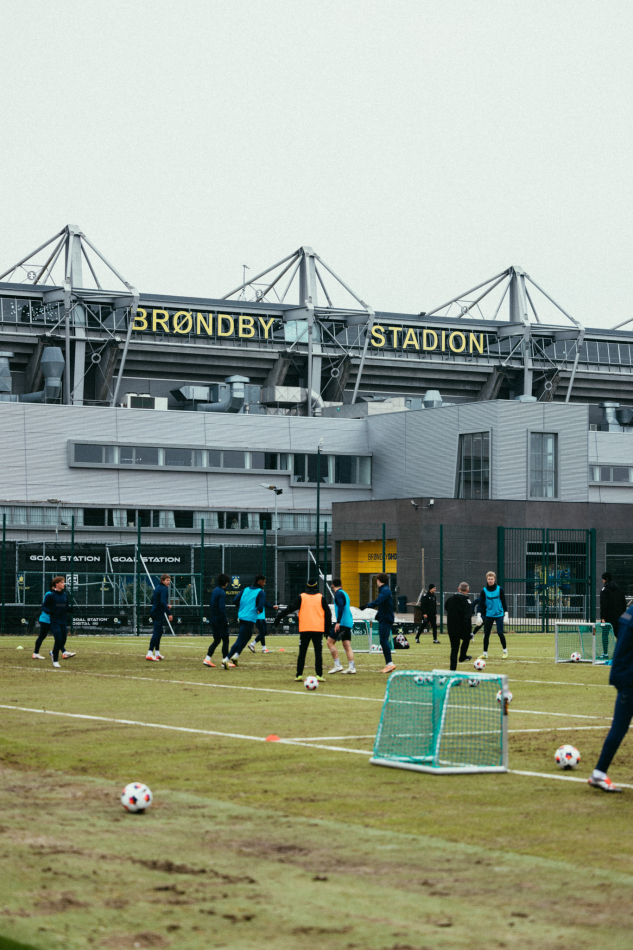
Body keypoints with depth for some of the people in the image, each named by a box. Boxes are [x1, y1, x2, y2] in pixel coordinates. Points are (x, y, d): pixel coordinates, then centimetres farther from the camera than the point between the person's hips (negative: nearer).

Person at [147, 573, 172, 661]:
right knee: (156, 633, -11)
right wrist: (169, 613, -26)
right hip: (159, 613, -10)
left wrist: (166, 606, 19)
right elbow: (163, 602, -25)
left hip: (154, 611, 10)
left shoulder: (157, 587, 16)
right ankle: (150, 653, -18)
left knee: (159, 631, 20)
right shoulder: (164, 589, -13)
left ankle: (157, 653, 26)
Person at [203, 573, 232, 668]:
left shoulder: (214, 591, 11)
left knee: (216, 640, 14)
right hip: (220, 620, -8)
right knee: (225, 640, 1)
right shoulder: (222, 593, -16)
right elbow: (222, 608, -21)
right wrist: (225, 620, -18)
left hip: (213, 620, 8)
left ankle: (207, 659, 6)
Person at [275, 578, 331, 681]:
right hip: (318, 629, 0)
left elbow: (290, 608, -1)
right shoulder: (321, 598, 6)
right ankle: (319, 675, -8)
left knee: (302, 653, 6)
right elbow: (328, 614, 9)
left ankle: (299, 675, 4)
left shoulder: (301, 597, 4)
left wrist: (279, 617, 4)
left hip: (304, 630, 0)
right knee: (318, 653, -1)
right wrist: (328, 629, 16)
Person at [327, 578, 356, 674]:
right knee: (347, 646, 6)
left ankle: (337, 665, -9)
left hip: (342, 623, -8)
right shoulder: (345, 593, 19)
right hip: (349, 623, 8)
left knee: (330, 642, -3)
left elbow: (341, 607, -20)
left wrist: (338, 622, -24)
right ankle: (351, 667, -2)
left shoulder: (338, 594, -7)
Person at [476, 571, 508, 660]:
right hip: (488, 615, 2)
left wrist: (506, 615, -1)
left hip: (499, 614, -2)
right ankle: (485, 653, 13)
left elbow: (504, 602, 3)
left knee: (500, 632, -12)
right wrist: (479, 615, -6)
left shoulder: (499, 589, -2)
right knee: (486, 634, 2)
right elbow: (481, 604, 3)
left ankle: (505, 651, 6)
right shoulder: (484, 591, 0)